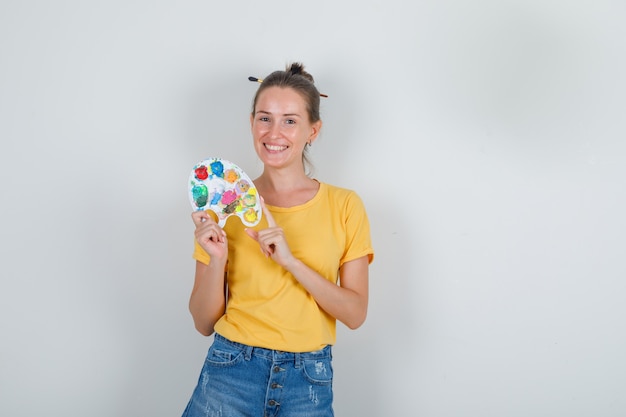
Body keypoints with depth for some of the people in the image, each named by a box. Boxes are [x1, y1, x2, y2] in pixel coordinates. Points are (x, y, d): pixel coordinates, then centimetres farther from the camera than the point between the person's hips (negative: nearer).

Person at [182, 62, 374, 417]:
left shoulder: (344, 205, -1)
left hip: (309, 380, 0)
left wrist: (291, 260, -17)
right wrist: (216, 259, -16)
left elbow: (356, 314, -6)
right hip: (231, 372, 1)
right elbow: (204, 322, 2)